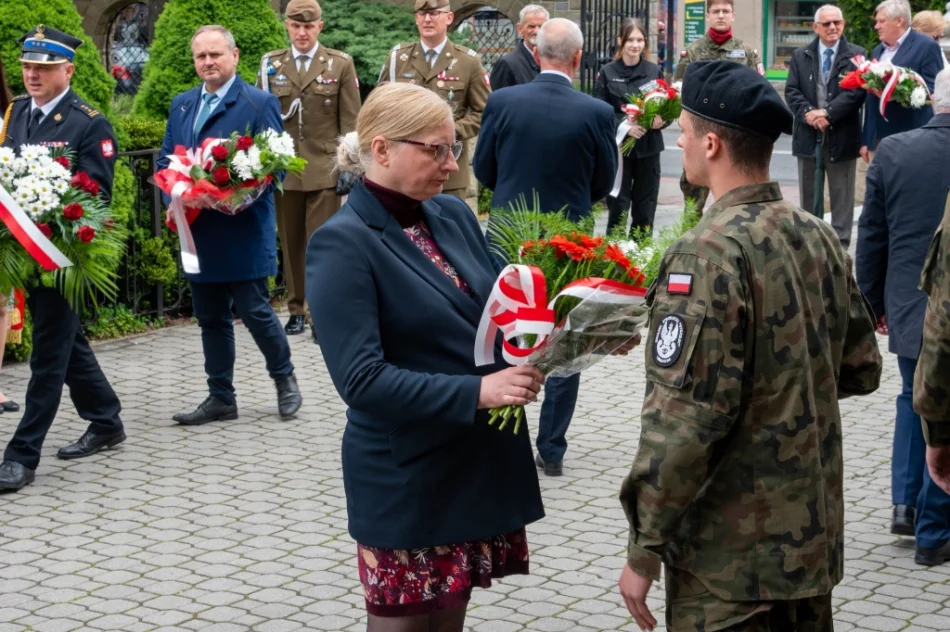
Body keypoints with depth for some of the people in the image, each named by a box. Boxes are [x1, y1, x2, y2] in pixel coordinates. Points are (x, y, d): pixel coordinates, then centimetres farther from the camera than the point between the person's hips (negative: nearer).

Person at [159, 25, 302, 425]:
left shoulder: (259, 103, -5)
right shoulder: (181, 105, 13)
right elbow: (165, 161, 16)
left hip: (243, 230, -6)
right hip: (198, 230, 6)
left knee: (255, 312, -2)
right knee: (211, 319, 10)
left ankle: (284, 376, 21)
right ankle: (221, 398, 18)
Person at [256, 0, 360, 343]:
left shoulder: (340, 64, 2)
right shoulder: (271, 64, 7)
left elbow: (351, 121, 0)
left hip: (324, 168, -3)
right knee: (290, 242, 9)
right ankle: (296, 308, 18)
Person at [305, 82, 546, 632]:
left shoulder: (454, 214, 5)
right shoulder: (343, 244, -15)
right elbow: (361, 379, -21)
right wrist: (475, 392, -26)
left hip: (480, 458, 6)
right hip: (406, 476, -6)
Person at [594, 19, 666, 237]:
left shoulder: (655, 71, 5)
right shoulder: (607, 73, -1)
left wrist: (662, 120, -14)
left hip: (648, 148, 2)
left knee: (645, 208, 5)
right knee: (618, 207, -2)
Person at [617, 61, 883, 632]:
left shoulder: (710, 252, -20)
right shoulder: (821, 238, 3)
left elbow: (685, 418, -23)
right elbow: (861, 370, 13)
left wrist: (645, 550, -16)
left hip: (728, 556, -7)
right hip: (815, 542, 7)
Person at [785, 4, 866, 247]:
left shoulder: (857, 55, 0)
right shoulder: (800, 55, 10)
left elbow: (856, 91, -10)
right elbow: (792, 91, 2)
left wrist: (828, 113, -19)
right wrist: (807, 113, -16)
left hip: (842, 136, -3)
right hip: (808, 135, 3)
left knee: (841, 195, 3)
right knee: (808, 194, 11)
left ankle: (840, 244, 8)